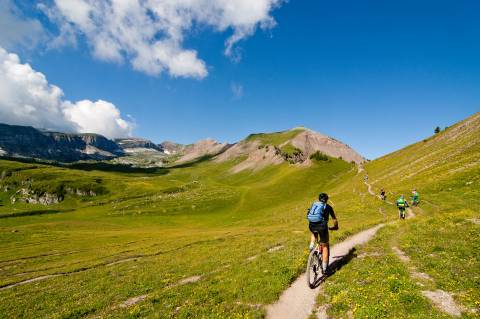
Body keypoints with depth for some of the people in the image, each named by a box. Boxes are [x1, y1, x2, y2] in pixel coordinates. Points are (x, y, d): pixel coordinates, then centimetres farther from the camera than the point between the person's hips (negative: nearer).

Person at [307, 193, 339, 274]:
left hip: (311, 226, 3)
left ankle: (312, 246, 15)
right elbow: (334, 219, 25)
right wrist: (335, 227, 45)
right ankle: (324, 268, 13)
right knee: (325, 246, 13)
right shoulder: (328, 207, 16)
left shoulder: (313, 204, 23)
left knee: (314, 233, 39)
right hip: (322, 225, -2)